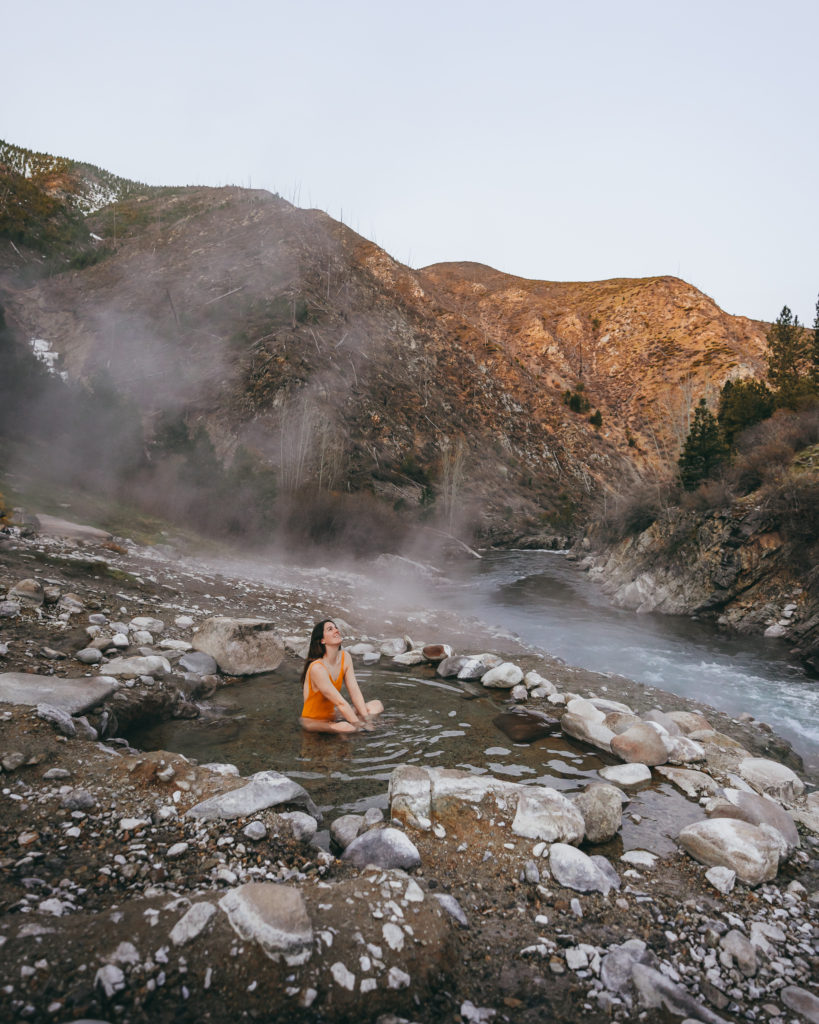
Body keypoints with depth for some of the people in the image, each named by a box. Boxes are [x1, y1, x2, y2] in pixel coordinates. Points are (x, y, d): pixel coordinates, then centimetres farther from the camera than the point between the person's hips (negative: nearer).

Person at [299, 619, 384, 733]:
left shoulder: (345, 657, -2)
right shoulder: (317, 668, -25)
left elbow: (355, 692, -4)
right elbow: (340, 703, -25)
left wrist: (365, 719, -10)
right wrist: (359, 724, -24)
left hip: (332, 715, 9)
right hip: (313, 721, -8)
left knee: (377, 705, 5)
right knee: (346, 727, -37)